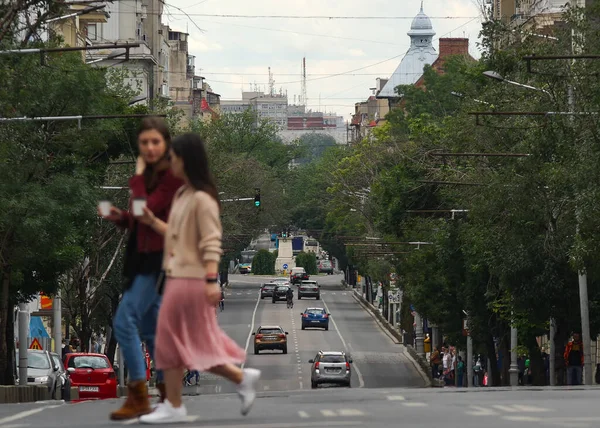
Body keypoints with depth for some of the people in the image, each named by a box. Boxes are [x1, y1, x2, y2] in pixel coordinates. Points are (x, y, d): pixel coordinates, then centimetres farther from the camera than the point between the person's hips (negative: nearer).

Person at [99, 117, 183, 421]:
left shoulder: (171, 176, -14)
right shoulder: (149, 175, 12)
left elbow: (146, 211, -22)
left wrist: (138, 176, -13)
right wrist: (120, 217, 0)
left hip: (158, 259, -10)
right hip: (142, 257, 10)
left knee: (124, 321, -14)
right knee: (149, 327, 13)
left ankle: (138, 398, -9)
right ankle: (168, 394, 21)